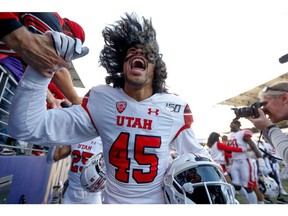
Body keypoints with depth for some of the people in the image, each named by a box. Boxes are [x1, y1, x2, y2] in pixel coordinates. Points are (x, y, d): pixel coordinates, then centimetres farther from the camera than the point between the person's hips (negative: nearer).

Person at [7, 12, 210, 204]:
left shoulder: (176, 107, -14)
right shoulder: (101, 99, -16)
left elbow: (195, 153, 0)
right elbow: (28, 127, -19)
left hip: (157, 200, 1)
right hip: (113, 199, 0)